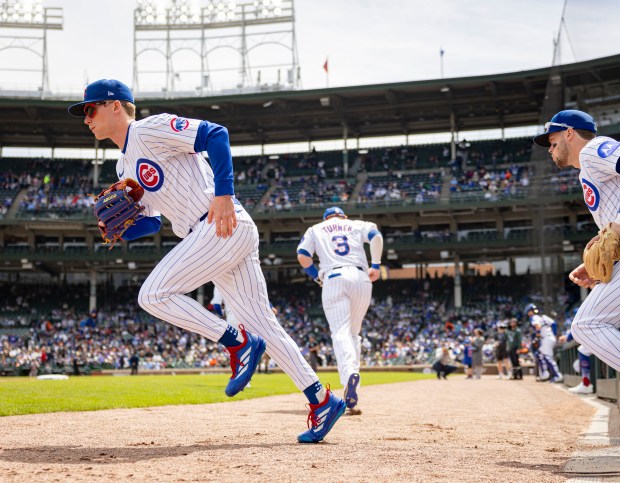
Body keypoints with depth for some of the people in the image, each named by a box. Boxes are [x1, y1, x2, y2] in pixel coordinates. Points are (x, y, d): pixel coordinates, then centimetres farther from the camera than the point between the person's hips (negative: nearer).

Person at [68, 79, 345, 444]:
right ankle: (322, 400, 8)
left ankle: (238, 342, -5)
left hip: (223, 227, -9)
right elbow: (151, 221, 27)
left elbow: (215, 134, -14)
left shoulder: (150, 130, -5)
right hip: (207, 237, 9)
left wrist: (224, 194, -21)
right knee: (261, 324, 6)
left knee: (154, 294, -12)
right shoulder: (125, 168, 23)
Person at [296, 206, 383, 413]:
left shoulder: (315, 229, 24)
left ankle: (349, 373, -42)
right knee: (353, 332, 14)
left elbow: (302, 255, 8)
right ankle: (351, 379, 3)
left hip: (333, 279, -2)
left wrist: (317, 277, 19)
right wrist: (375, 265, 5)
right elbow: (376, 236, 3)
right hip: (361, 277, 2)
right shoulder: (357, 225, 24)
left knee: (341, 331, -15)